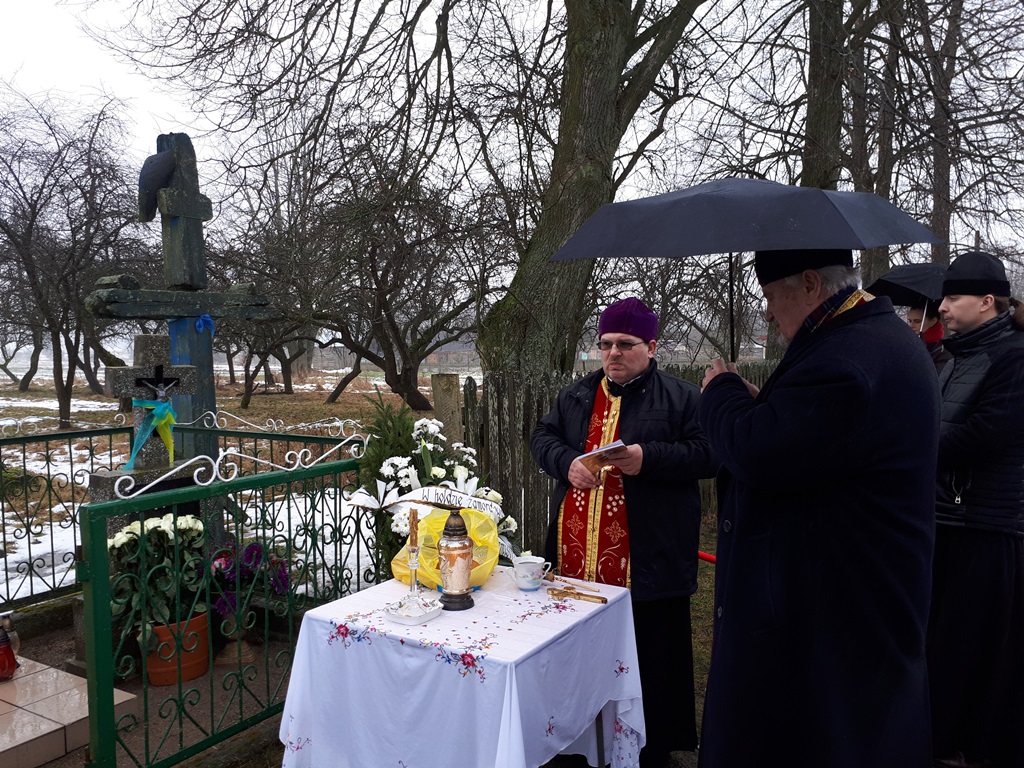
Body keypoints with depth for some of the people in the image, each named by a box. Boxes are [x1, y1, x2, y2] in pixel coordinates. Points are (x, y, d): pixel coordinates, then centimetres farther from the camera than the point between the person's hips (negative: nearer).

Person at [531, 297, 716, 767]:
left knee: (649, 661, 6)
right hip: (577, 558, 5)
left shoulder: (682, 398, -1)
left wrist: (648, 459, -21)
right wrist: (568, 462, -10)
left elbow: (708, 454, -8)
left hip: (647, 564, -4)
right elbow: (543, 438, 11)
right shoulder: (575, 396, 13)